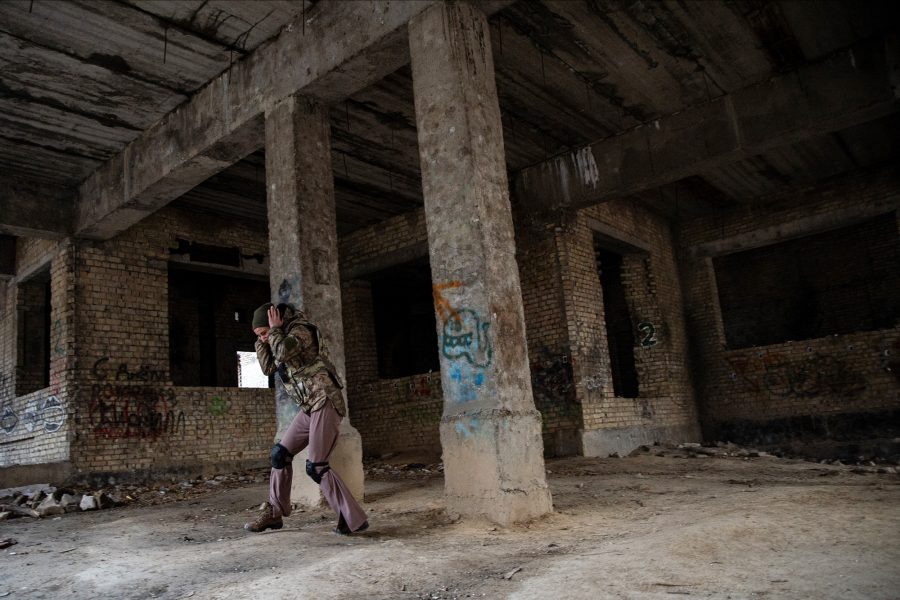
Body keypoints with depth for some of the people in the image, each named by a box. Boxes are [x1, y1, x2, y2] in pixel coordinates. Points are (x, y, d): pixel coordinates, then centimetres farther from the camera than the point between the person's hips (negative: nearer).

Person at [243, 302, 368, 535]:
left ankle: (354, 520, -6)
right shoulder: (282, 339, 17)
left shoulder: (300, 330, -11)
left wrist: (275, 328, -12)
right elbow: (268, 367, 16)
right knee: (280, 453, 12)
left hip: (325, 403, -9)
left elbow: (282, 352, -28)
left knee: (316, 466, -10)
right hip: (310, 407, 9)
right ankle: (274, 513, 24)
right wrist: (262, 339, 9)